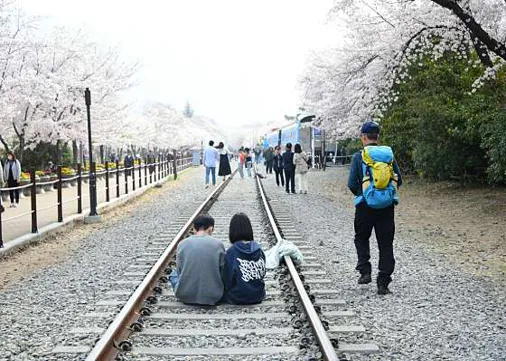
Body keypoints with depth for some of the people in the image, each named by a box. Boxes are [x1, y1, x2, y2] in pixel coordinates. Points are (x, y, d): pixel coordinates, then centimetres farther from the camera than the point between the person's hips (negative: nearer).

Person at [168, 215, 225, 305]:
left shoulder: (182, 244, -1)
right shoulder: (218, 244, -6)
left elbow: (179, 271, 8)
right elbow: (222, 272, 2)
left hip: (185, 296, 1)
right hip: (212, 297, -1)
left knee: (173, 274, 29)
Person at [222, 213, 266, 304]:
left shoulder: (231, 252, -18)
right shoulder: (259, 250, -6)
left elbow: (227, 281, -12)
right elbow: (262, 274, 5)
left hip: (237, 298, -4)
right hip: (258, 296, 5)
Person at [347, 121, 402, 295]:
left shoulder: (359, 156, -5)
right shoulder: (389, 155, 5)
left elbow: (352, 184, -8)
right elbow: (398, 180, 7)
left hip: (366, 205, -2)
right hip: (387, 206, 2)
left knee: (361, 238, 19)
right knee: (386, 244, 6)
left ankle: (365, 271, 7)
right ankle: (383, 283, 4)